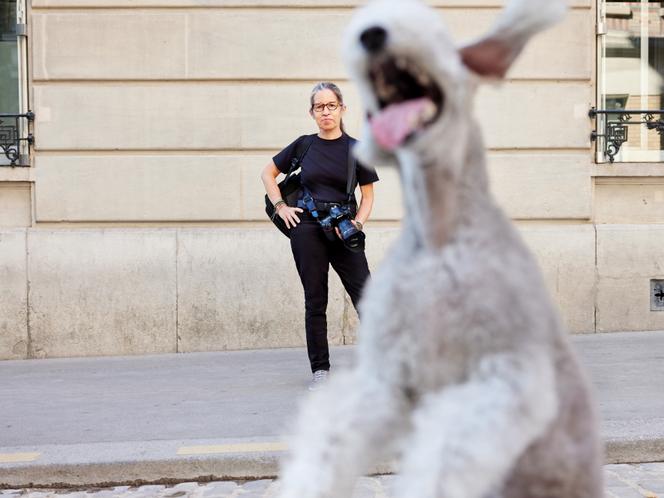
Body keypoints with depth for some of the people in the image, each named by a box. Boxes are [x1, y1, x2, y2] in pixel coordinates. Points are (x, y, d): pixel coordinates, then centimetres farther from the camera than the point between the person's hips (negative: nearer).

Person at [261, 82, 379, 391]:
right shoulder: (304, 145, 7)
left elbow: (367, 196, 8)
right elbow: (268, 174, 18)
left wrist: (358, 223, -9)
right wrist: (280, 206, 5)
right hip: (307, 229, 1)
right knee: (315, 302, 5)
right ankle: (320, 371, 12)